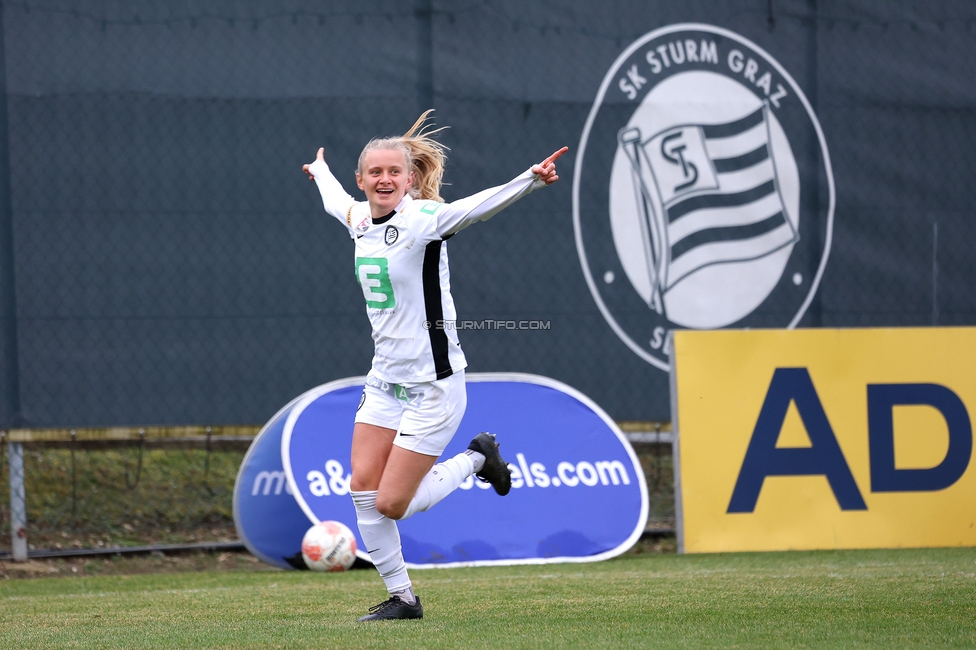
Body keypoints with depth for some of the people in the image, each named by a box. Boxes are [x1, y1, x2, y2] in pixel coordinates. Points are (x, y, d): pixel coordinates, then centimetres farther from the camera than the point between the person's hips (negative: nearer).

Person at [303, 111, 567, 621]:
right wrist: (320, 170, 52)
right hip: (385, 382, 7)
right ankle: (401, 597, 14)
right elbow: (334, 199, 31)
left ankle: (476, 459, 18)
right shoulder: (360, 219, 6)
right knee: (364, 490, 0)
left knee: (392, 504, -7)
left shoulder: (422, 219, -16)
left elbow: (479, 205, -34)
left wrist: (531, 179, -51)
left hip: (433, 385, -7)